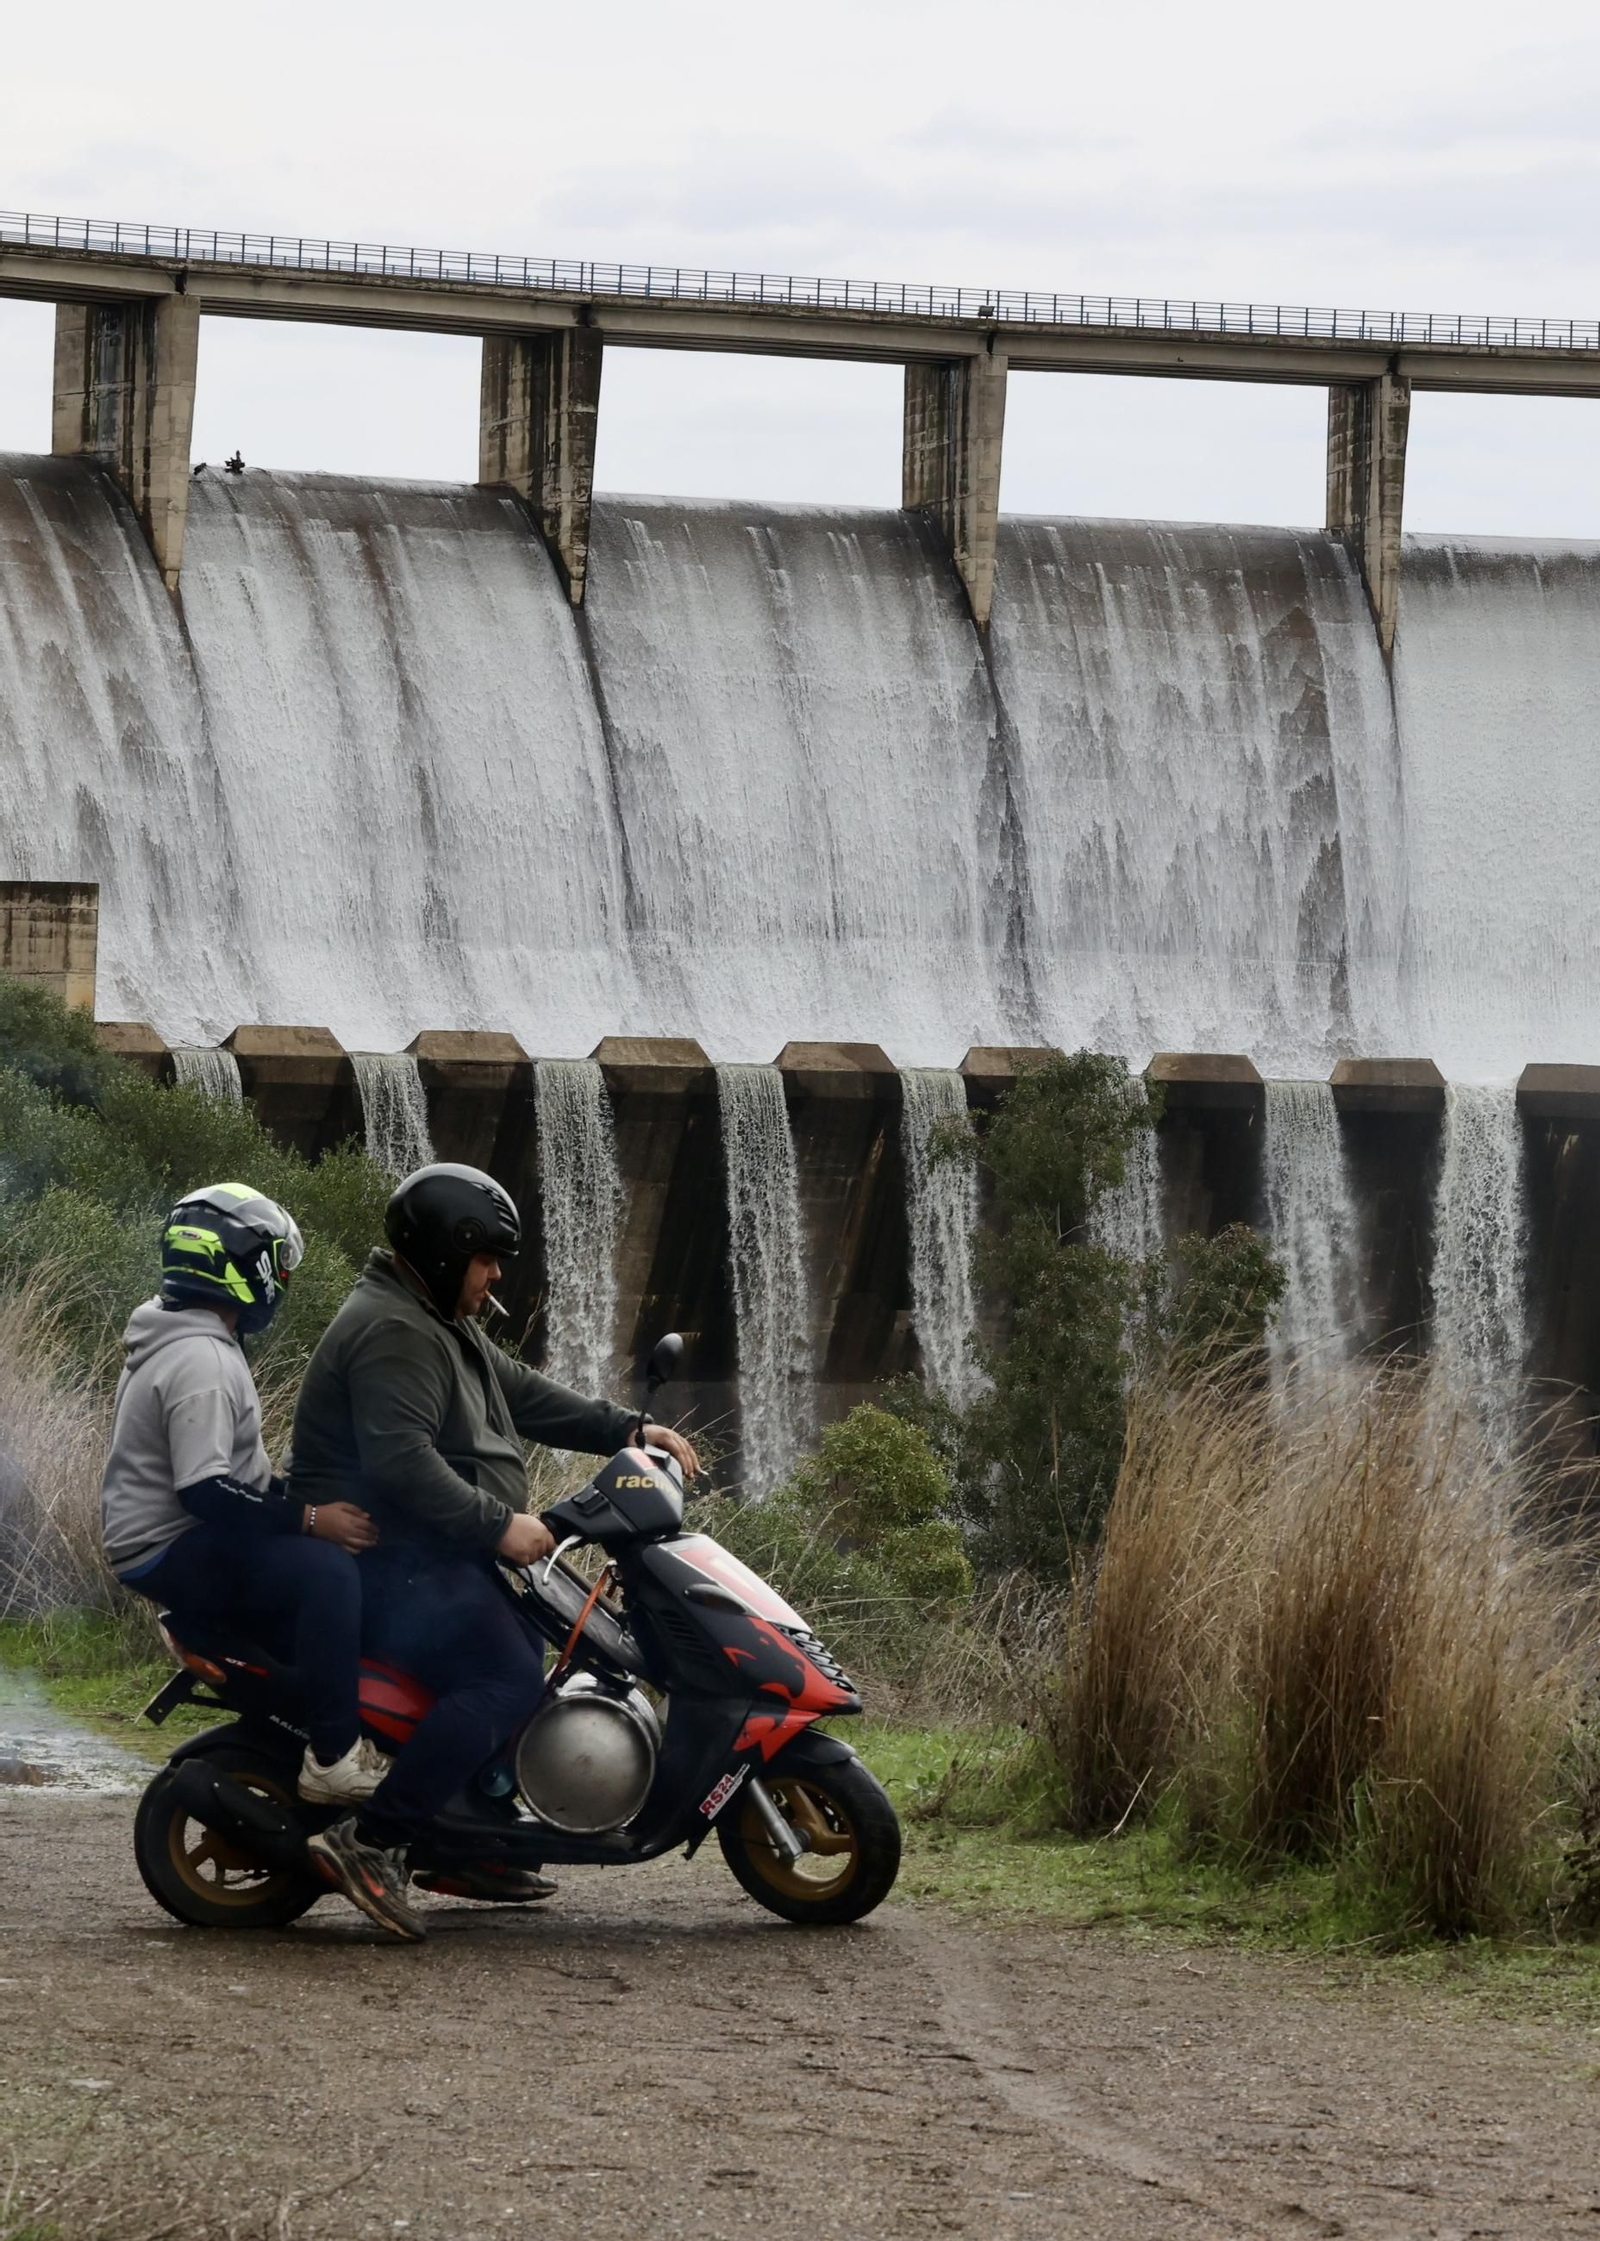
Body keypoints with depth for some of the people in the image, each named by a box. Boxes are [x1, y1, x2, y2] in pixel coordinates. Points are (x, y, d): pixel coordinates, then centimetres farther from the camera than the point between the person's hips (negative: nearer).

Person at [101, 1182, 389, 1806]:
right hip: (172, 1553, -11)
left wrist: (303, 1499, 13)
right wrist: (308, 1518, -25)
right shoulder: (201, 1362, -22)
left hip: (182, 1537, 11)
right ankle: (335, 1760, -30)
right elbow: (205, 1491, -30)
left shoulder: (174, 1338, 14)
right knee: (327, 1569, -29)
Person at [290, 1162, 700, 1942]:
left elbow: (520, 1393, 23)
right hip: (392, 1561, -12)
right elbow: (402, 1461, -28)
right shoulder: (392, 1334, -18)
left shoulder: (439, 1324, 19)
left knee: (525, 1651, 24)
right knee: (506, 1683, -23)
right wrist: (498, 1525, -27)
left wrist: (629, 1431, 16)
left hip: (435, 1552, 12)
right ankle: (369, 1841, -28)